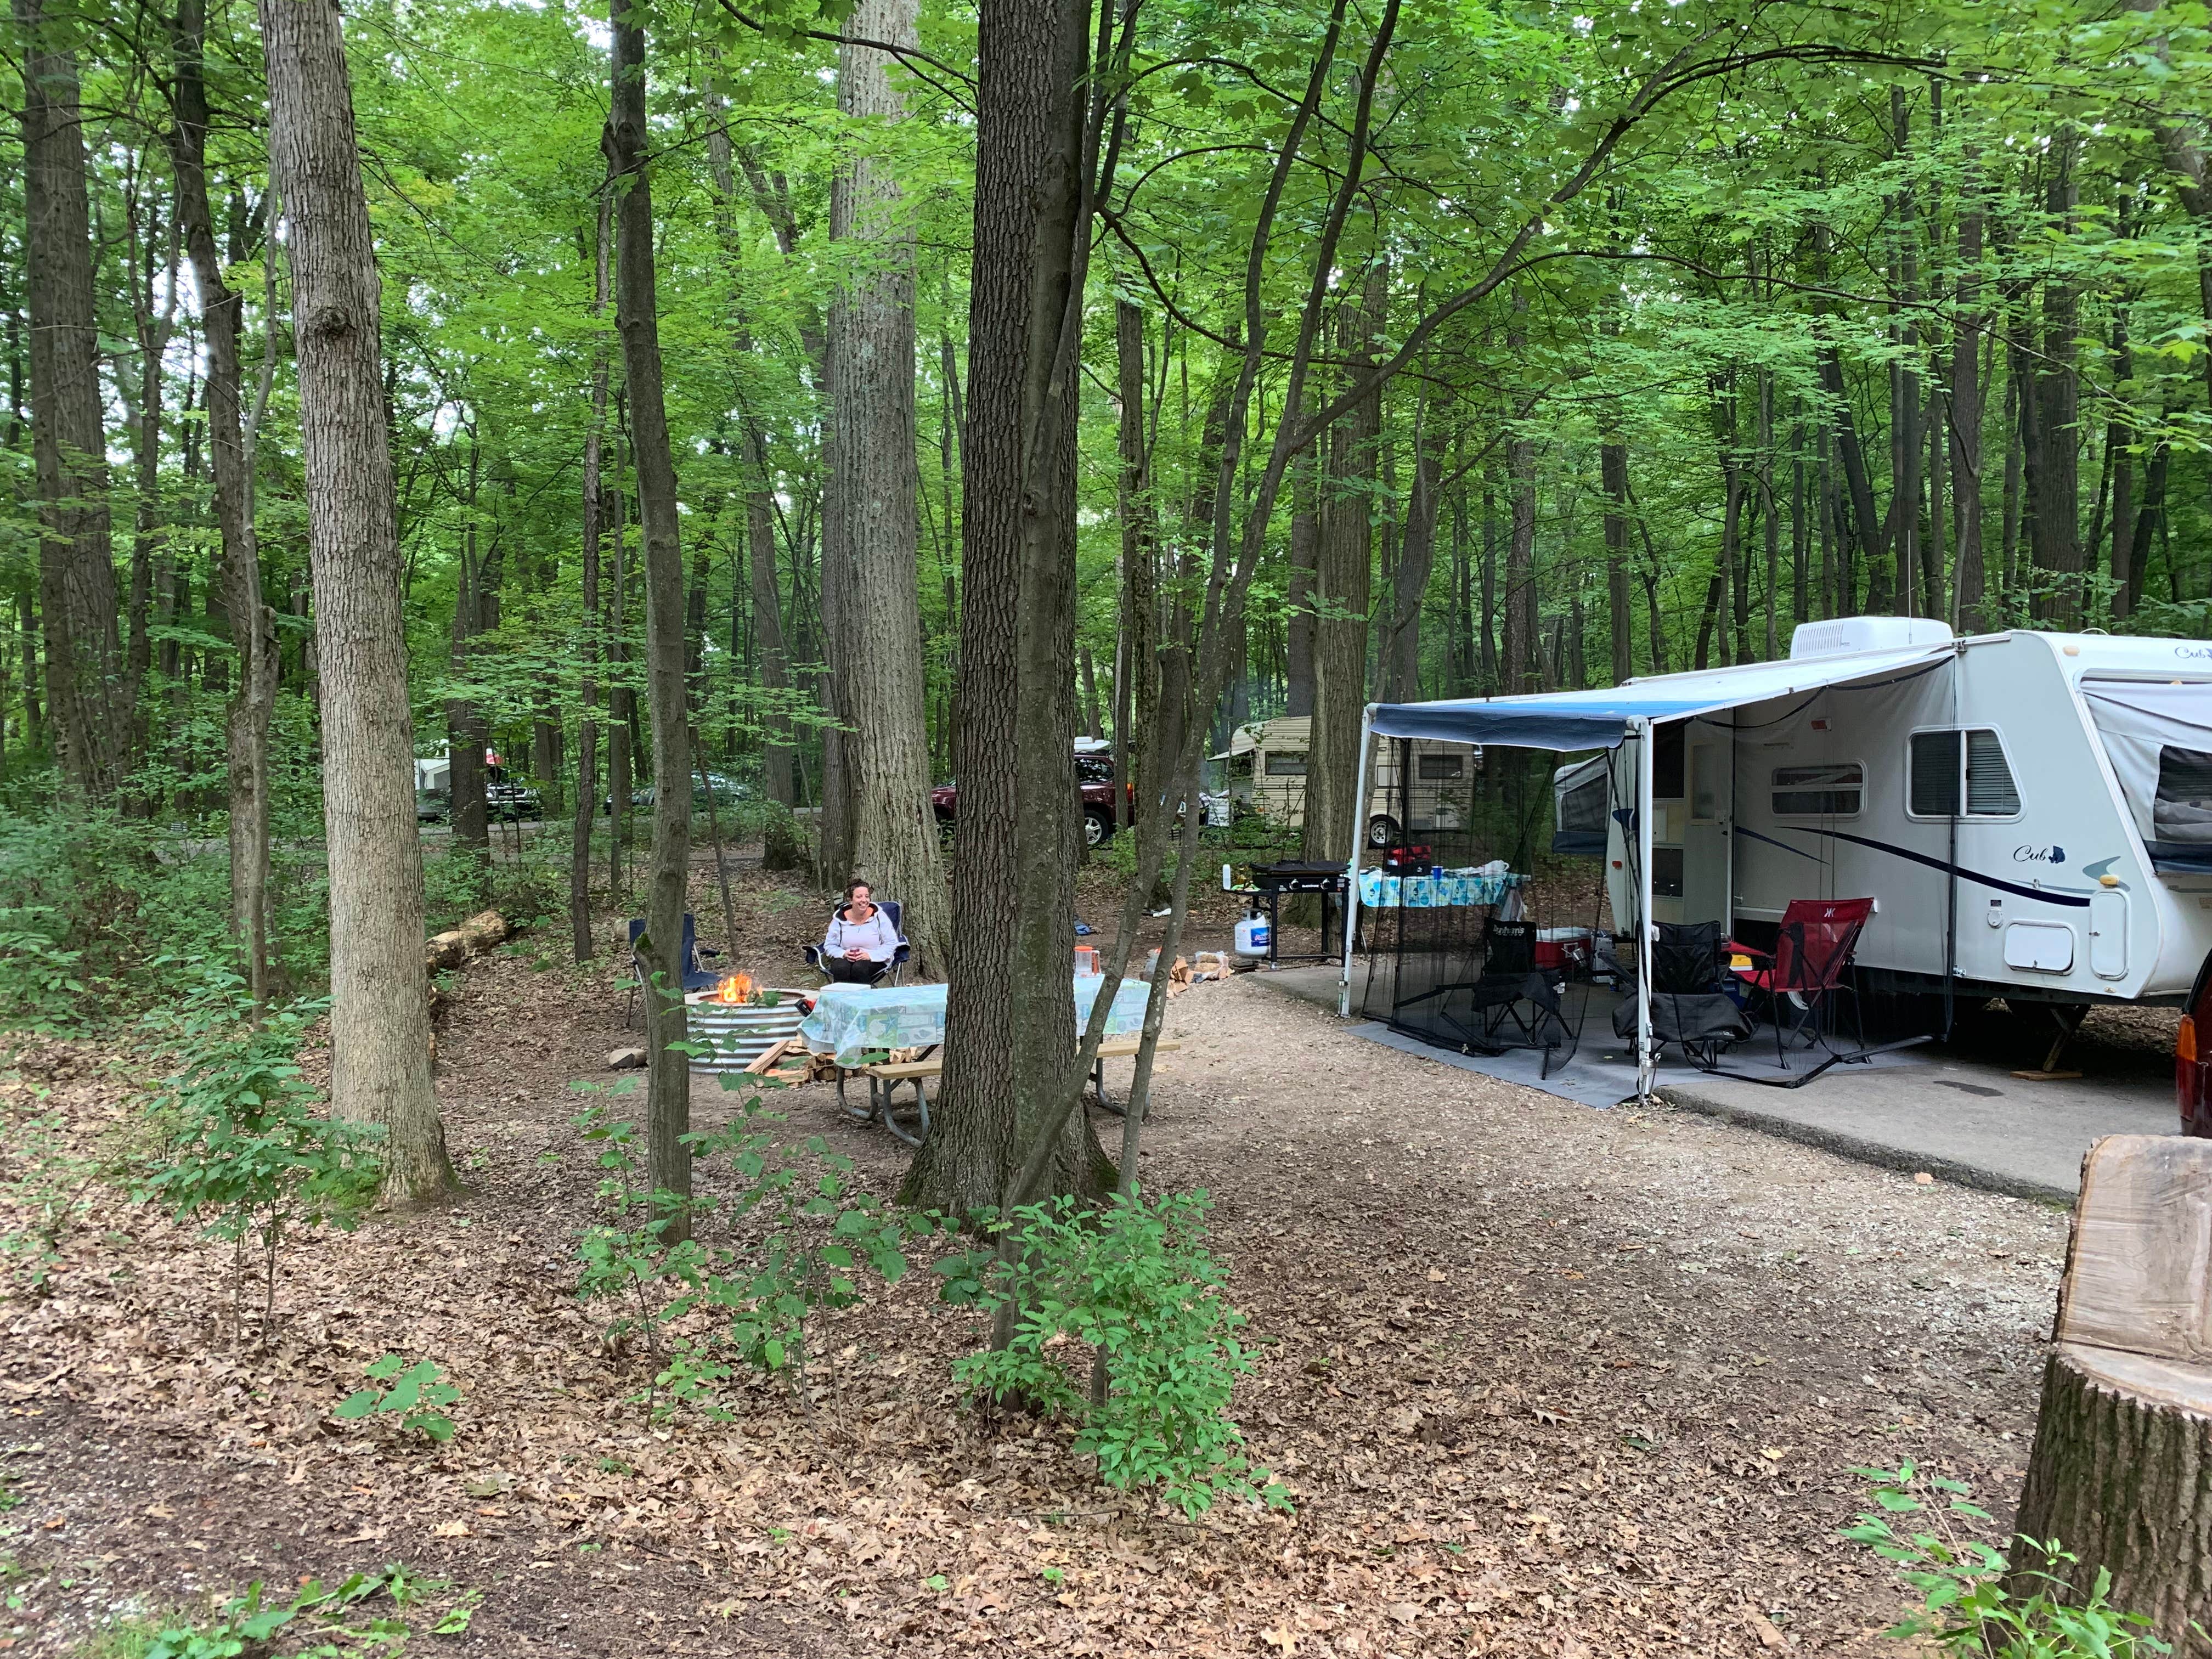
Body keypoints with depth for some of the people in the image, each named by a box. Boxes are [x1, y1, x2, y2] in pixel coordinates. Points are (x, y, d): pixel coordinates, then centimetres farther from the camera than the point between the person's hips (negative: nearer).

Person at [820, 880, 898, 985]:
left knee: (859, 968, -34)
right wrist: (844, 954, -14)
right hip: (845, 959, 1)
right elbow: (829, 946, 8)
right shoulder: (839, 919, 1)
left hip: (874, 960, -1)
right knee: (841, 968, -33)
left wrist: (870, 955, -17)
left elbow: (891, 944, -4)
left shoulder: (879, 916, -3)